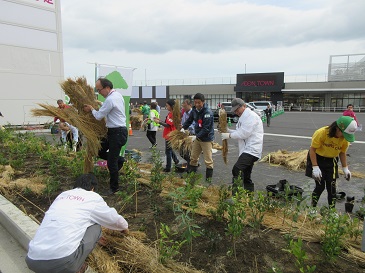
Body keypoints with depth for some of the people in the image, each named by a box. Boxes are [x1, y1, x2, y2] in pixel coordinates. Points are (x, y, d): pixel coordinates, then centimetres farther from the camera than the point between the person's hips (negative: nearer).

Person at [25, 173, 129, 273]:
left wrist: (95, 238, 51)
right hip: (63, 262, -6)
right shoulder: (93, 197, 7)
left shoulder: (62, 195, 23)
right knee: (95, 227, 16)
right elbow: (114, 218, 22)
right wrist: (124, 227, 45)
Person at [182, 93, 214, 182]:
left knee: (208, 160, -2)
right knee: (193, 158, 16)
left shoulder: (208, 112, -21)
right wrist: (183, 127, -4)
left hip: (207, 139, -7)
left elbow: (206, 128, -24)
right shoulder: (194, 110, 3)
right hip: (198, 137, 8)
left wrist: (197, 136, -26)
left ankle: (209, 178, 12)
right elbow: (189, 120, 12)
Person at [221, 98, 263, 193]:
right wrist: (228, 130, 7)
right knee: (246, 177, 13)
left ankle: (236, 195, -28)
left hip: (251, 150, -11)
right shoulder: (244, 117, 22)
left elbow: (244, 133, -18)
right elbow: (240, 132, 22)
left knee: (237, 170, -24)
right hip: (248, 150, 11)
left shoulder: (251, 116, -11)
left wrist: (229, 135, -10)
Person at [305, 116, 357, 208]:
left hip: (331, 161, 4)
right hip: (317, 158, -4)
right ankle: (312, 207, 12)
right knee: (320, 186, -7)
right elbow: (312, 149, -19)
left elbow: (342, 153, 4)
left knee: (331, 186, 0)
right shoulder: (321, 133, -27)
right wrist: (315, 168, -22)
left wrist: (345, 169, 1)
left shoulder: (345, 139, -13)